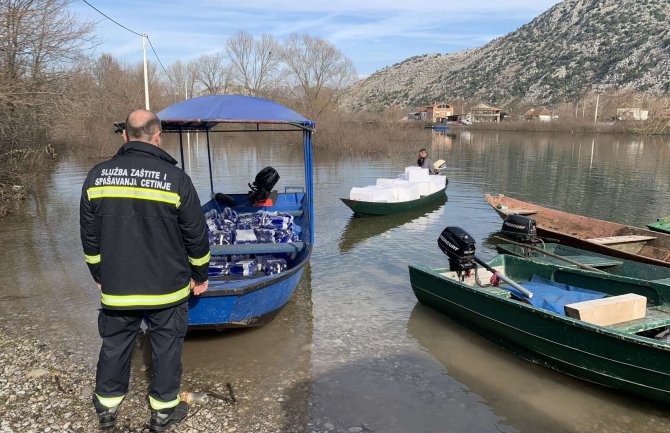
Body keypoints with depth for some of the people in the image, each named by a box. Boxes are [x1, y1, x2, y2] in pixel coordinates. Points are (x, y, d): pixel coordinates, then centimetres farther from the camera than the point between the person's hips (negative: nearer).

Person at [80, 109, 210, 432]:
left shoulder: (97, 176, -3)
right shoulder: (175, 178, -13)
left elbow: (90, 236, 5)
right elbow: (196, 236, -7)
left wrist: (100, 275, 18)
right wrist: (200, 276, 7)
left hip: (116, 286, 3)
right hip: (167, 286, -3)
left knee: (115, 344, 19)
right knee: (166, 345, 13)